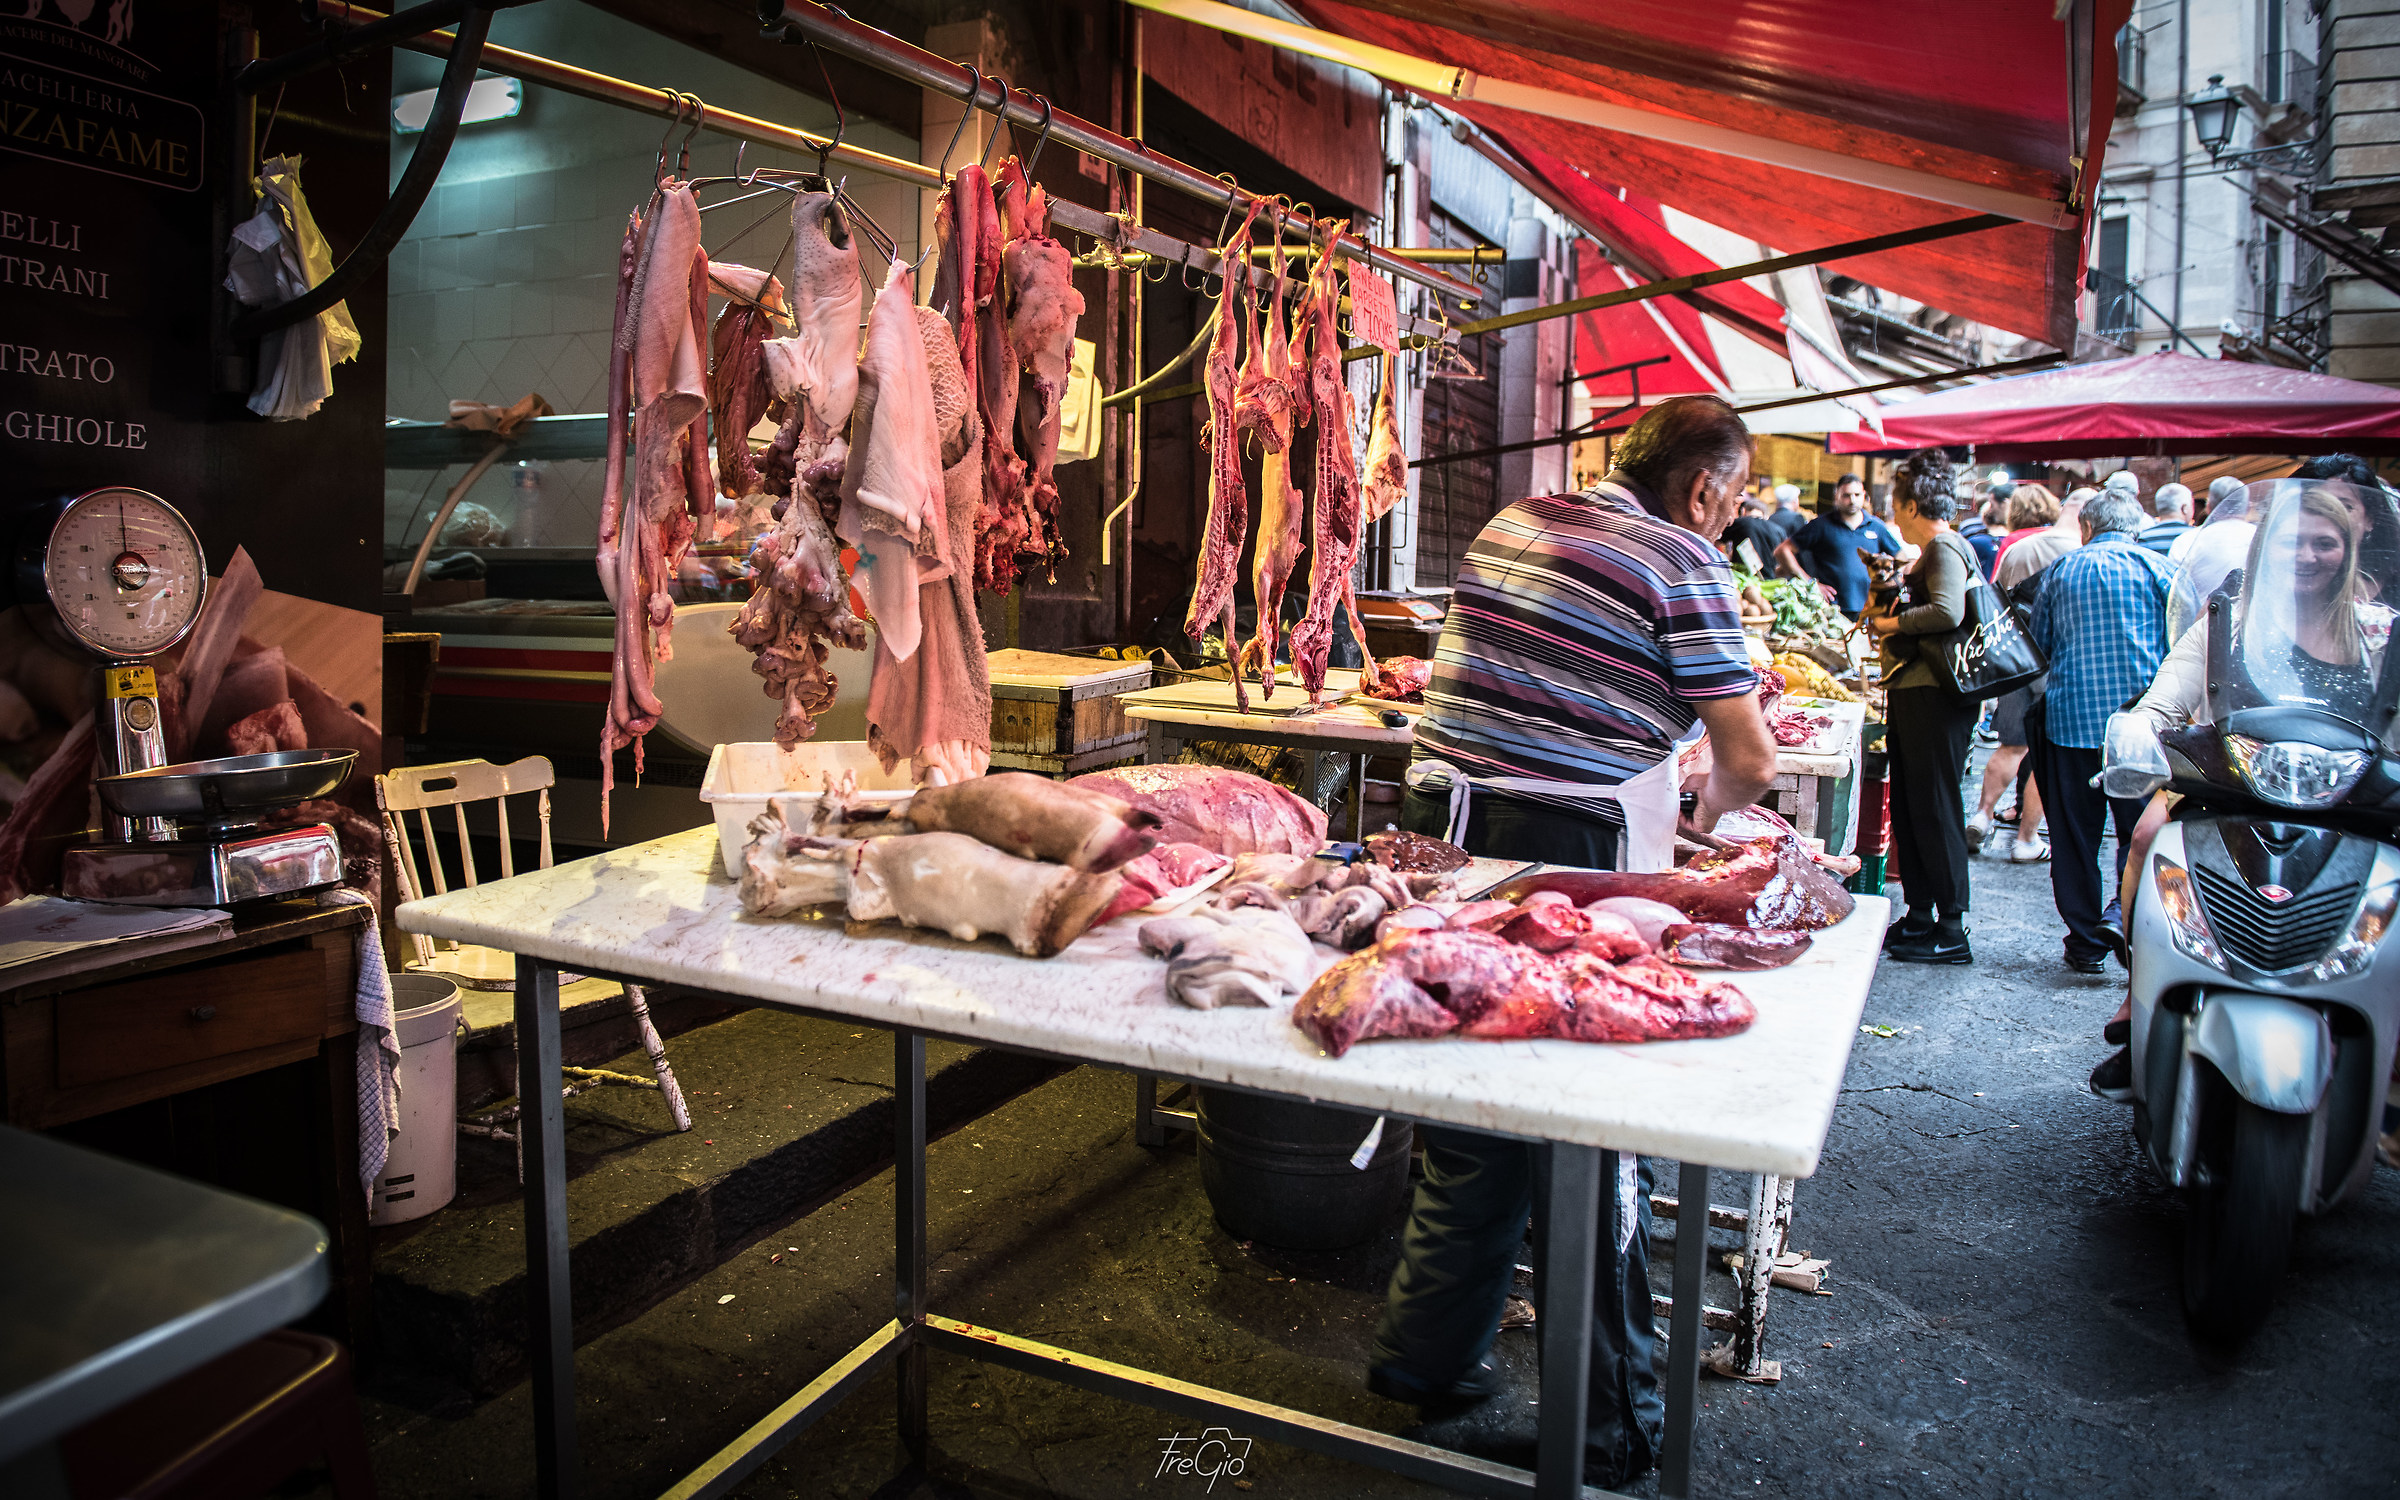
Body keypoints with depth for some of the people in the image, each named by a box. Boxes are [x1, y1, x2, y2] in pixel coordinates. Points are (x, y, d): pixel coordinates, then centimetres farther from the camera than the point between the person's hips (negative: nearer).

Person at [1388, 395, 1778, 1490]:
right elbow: (1750, 760, -6)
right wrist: (1707, 817, 15)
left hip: (1444, 824, 7)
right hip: (1572, 859, -6)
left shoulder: (1511, 523, 14)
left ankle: (1426, 1355, 32)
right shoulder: (1685, 567, -5)